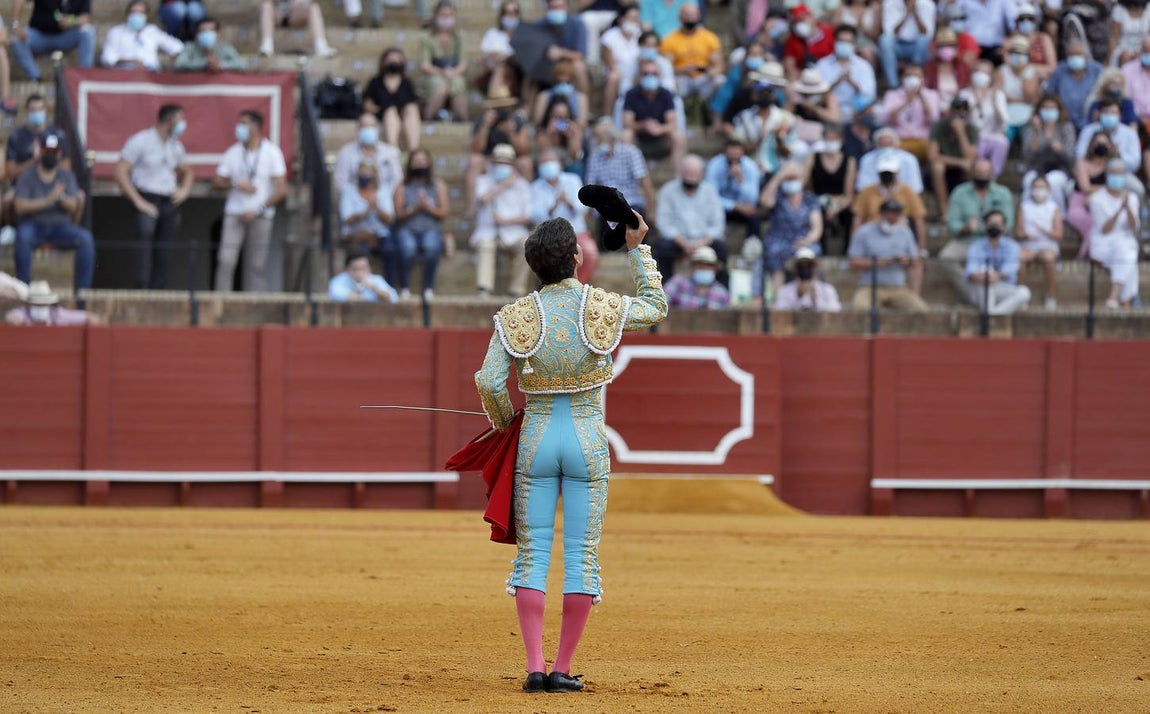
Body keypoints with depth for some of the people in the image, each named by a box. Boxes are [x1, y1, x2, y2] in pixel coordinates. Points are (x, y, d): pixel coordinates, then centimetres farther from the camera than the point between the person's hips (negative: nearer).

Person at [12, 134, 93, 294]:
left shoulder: (67, 176, 10)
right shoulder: (26, 177, 3)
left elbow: (73, 206, -4)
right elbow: (20, 206, -12)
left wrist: (61, 197, -28)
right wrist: (47, 201, -24)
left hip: (60, 226, 2)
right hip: (33, 225, -2)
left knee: (85, 238, -26)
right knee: (23, 237, -37)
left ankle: (82, 291, -22)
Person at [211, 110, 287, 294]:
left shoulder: (272, 152, 0)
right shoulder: (233, 152, 8)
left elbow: (281, 190, -4)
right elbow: (217, 182, 9)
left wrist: (258, 210, -11)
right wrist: (236, 184, -10)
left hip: (261, 216, -2)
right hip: (234, 214, 2)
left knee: (257, 265, -3)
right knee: (226, 261, -10)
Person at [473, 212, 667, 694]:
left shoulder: (517, 316, -5)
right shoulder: (603, 308, -6)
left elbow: (489, 383, -11)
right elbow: (657, 308, 14)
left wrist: (504, 424, 8)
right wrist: (637, 248, 19)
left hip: (535, 441, 1)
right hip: (588, 442, -1)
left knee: (532, 556, 4)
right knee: (582, 557, 4)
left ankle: (534, 667, -5)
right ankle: (562, 669, 3)